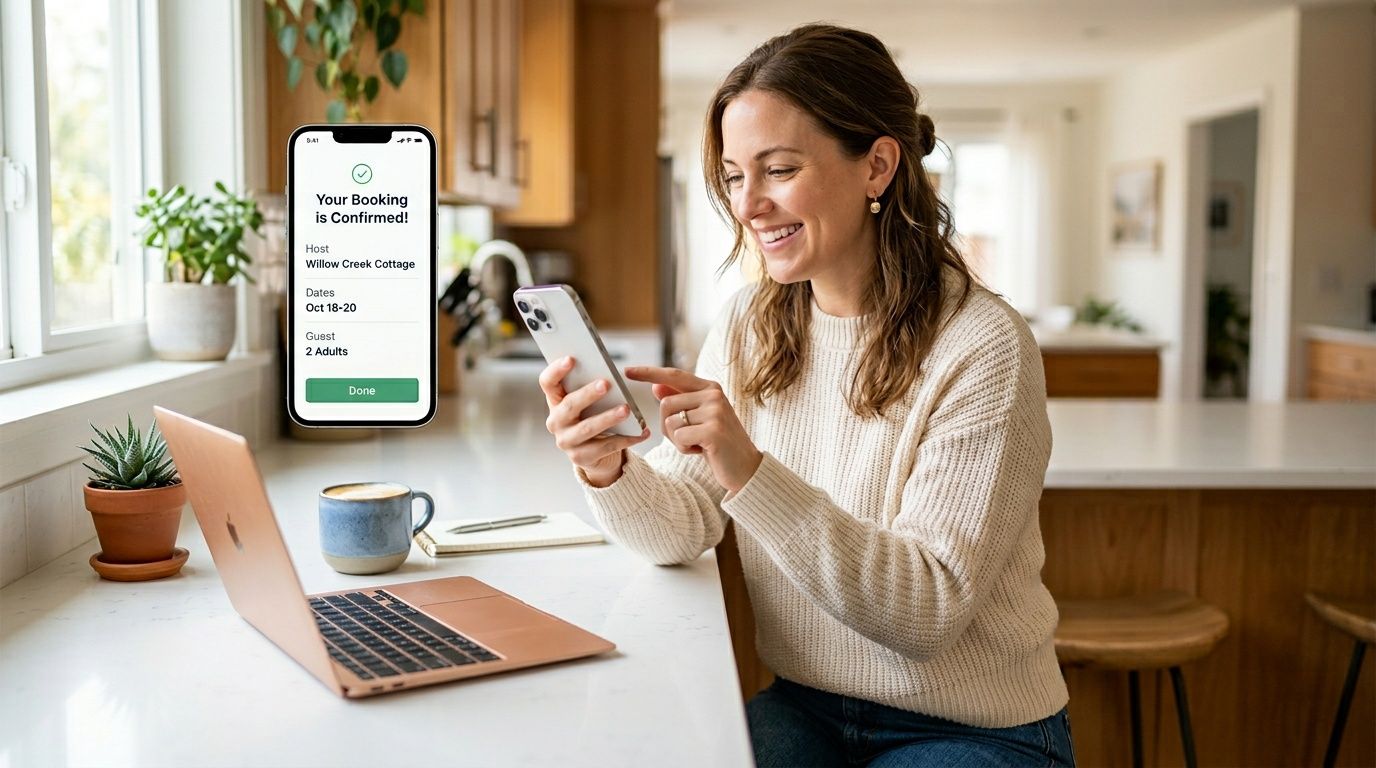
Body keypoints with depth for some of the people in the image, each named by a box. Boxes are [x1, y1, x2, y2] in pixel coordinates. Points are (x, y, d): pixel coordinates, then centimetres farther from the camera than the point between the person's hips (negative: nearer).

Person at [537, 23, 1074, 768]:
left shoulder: (982, 348, -18)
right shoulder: (746, 328, 1)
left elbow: (931, 611, -23)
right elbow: (684, 531, -1)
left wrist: (751, 474, -33)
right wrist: (609, 473, -22)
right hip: (802, 706, 4)